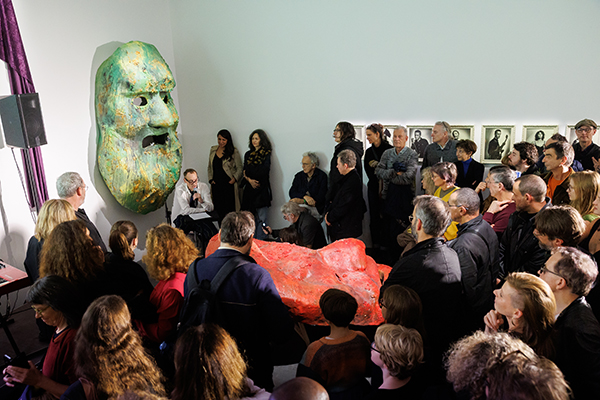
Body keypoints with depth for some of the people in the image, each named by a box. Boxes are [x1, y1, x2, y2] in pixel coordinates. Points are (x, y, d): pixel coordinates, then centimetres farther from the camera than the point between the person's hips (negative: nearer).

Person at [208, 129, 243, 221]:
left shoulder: (233, 151, -1)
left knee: (230, 210, -6)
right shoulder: (213, 150, 13)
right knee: (218, 210, 3)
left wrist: (234, 178, -12)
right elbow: (210, 167, 20)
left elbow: (239, 168, 1)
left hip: (229, 185, -4)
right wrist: (211, 179, 8)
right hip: (216, 185, 4)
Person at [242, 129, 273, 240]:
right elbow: (244, 172, 9)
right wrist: (249, 180, -10)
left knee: (261, 217, -4)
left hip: (262, 188, -4)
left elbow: (265, 170, -10)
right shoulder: (248, 154, 16)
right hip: (249, 188, 4)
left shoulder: (266, 154, 2)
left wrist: (250, 171, -1)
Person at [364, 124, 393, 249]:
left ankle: (385, 243, 6)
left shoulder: (389, 149, -4)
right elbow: (368, 172, 6)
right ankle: (375, 244, 11)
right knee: (374, 216, 4)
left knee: (385, 216, -4)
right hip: (373, 188, 4)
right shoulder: (369, 152, 12)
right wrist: (378, 182, -6)